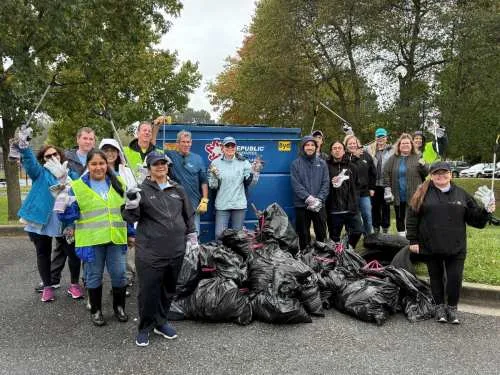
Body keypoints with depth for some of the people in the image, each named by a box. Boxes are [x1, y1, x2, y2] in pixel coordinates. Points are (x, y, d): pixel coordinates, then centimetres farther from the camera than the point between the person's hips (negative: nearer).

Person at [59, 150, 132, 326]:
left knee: (119, 274, 7)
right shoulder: (78, 186, -3)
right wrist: (65, 204, -24)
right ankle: (96, 310, 27)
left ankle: (119, 307, 28)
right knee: (94, 276, 10)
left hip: (116, 238, 2)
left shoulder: (118, 183, 6)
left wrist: (131, 233, 11)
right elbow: (70, 215, -4)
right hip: (91, 240, -2)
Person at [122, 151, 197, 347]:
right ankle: (145, 328, 20)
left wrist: (192, 239, 16)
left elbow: (189, 216, 18)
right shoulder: (143, 190, -1)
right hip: (150, 252, -4)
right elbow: (130, 218, -6)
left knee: (169, 289, 15)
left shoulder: (178, 190, 10)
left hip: (176, 251, 4)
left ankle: (161, 322, 33)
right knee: (148, 291, 1)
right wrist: (131, 203, -25)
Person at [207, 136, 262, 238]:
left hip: (239, 204, 1)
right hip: (222, 205, -1)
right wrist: (214, 176, -17)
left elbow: (250, 182, 2)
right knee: (219, 234, -2)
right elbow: (213, 186, 1)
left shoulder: (243, 162, 3)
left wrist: (255, 171, -12)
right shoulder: (216, 163, 2)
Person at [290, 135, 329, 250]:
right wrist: (308, 198, -17)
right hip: (302, 205, -2)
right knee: (303, 236, 6)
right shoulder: (296, 164, 2)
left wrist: (319, 199, -12)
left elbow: (326, 183, 2)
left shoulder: (322, 163, 9)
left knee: (321, 234, 7)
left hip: (319, 206, 2)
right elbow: (295, 184, -7)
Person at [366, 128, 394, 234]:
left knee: (386, 207, 7)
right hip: (374, 183, 1)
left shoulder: (391, 150, 1)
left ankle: (385, 229, 17)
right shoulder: (369, 150, 6)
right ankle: (376, 229, 20)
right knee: (375, 207, 9)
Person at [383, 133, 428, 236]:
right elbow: (386, 173, 5)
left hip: (413, 196, -1)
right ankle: (401, 236, 23)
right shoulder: (393, 159, 5)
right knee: (399, 217, 11)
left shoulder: (417, 158, 4)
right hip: (398, 196, 2)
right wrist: (387, 188, -3)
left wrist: (423, 166, -15)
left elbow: (426, 174, 6)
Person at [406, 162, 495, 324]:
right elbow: (412, 217, -1)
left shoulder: (461, 194, 6)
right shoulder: (423, 193, 0)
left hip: (456, 248, 1)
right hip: (431, 247, -1)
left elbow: (475, 219, 7)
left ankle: (452, 308, 23)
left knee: (455, 278, 3)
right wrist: (413, 240, -4)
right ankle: (440, 307, 29)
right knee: (436, 277, 12)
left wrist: (486, 210, -12)